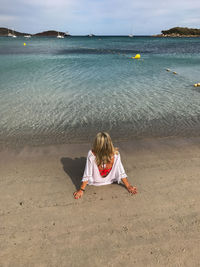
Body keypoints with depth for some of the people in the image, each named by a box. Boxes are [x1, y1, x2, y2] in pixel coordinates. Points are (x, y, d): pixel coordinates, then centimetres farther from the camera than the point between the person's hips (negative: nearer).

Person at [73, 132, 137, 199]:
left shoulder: (91, 154, -36)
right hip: (110, 181, 1)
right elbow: (121, 173, -22)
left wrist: (81, 190, -18)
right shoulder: (116, 154, -32)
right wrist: (128, 186, -8)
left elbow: (87, 175, -29)